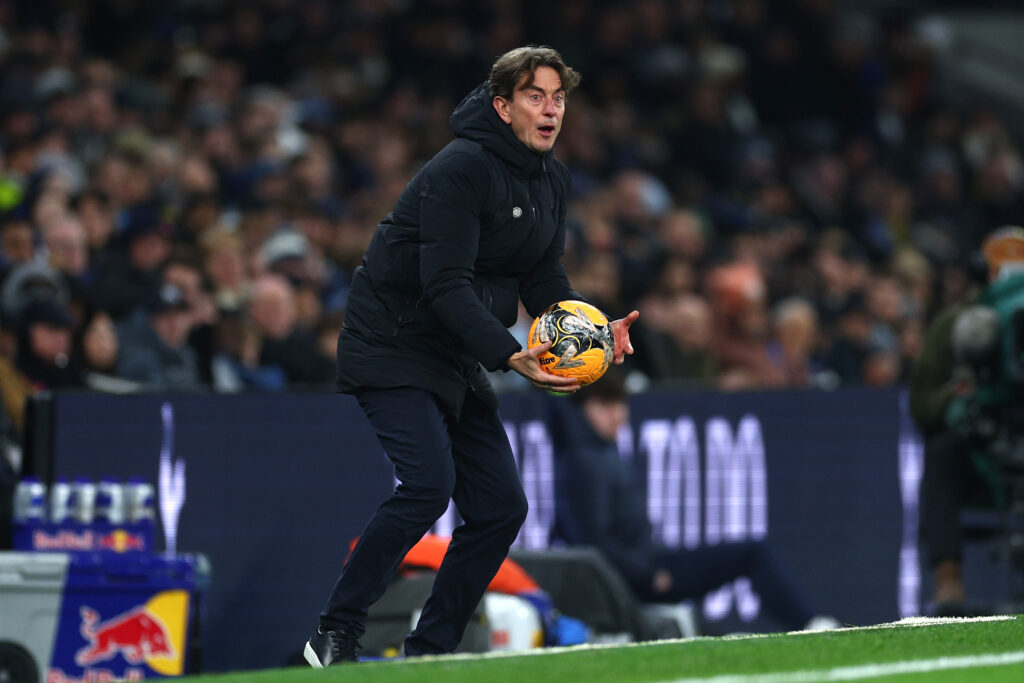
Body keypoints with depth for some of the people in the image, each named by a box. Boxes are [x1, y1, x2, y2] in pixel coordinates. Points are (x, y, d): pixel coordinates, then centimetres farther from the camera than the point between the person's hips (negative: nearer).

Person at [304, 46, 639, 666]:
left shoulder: (553, 181, 7)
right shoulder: (460, 170, -21)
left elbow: (545, 280, 8)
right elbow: (445, 285, -27)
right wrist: (511, 356, -37)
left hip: (458, 360, 9)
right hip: (392, 346, -9)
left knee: (502, 505, 2)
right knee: (429, 483, -24)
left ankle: (430, 652, 9)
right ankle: (336, 636, -15)